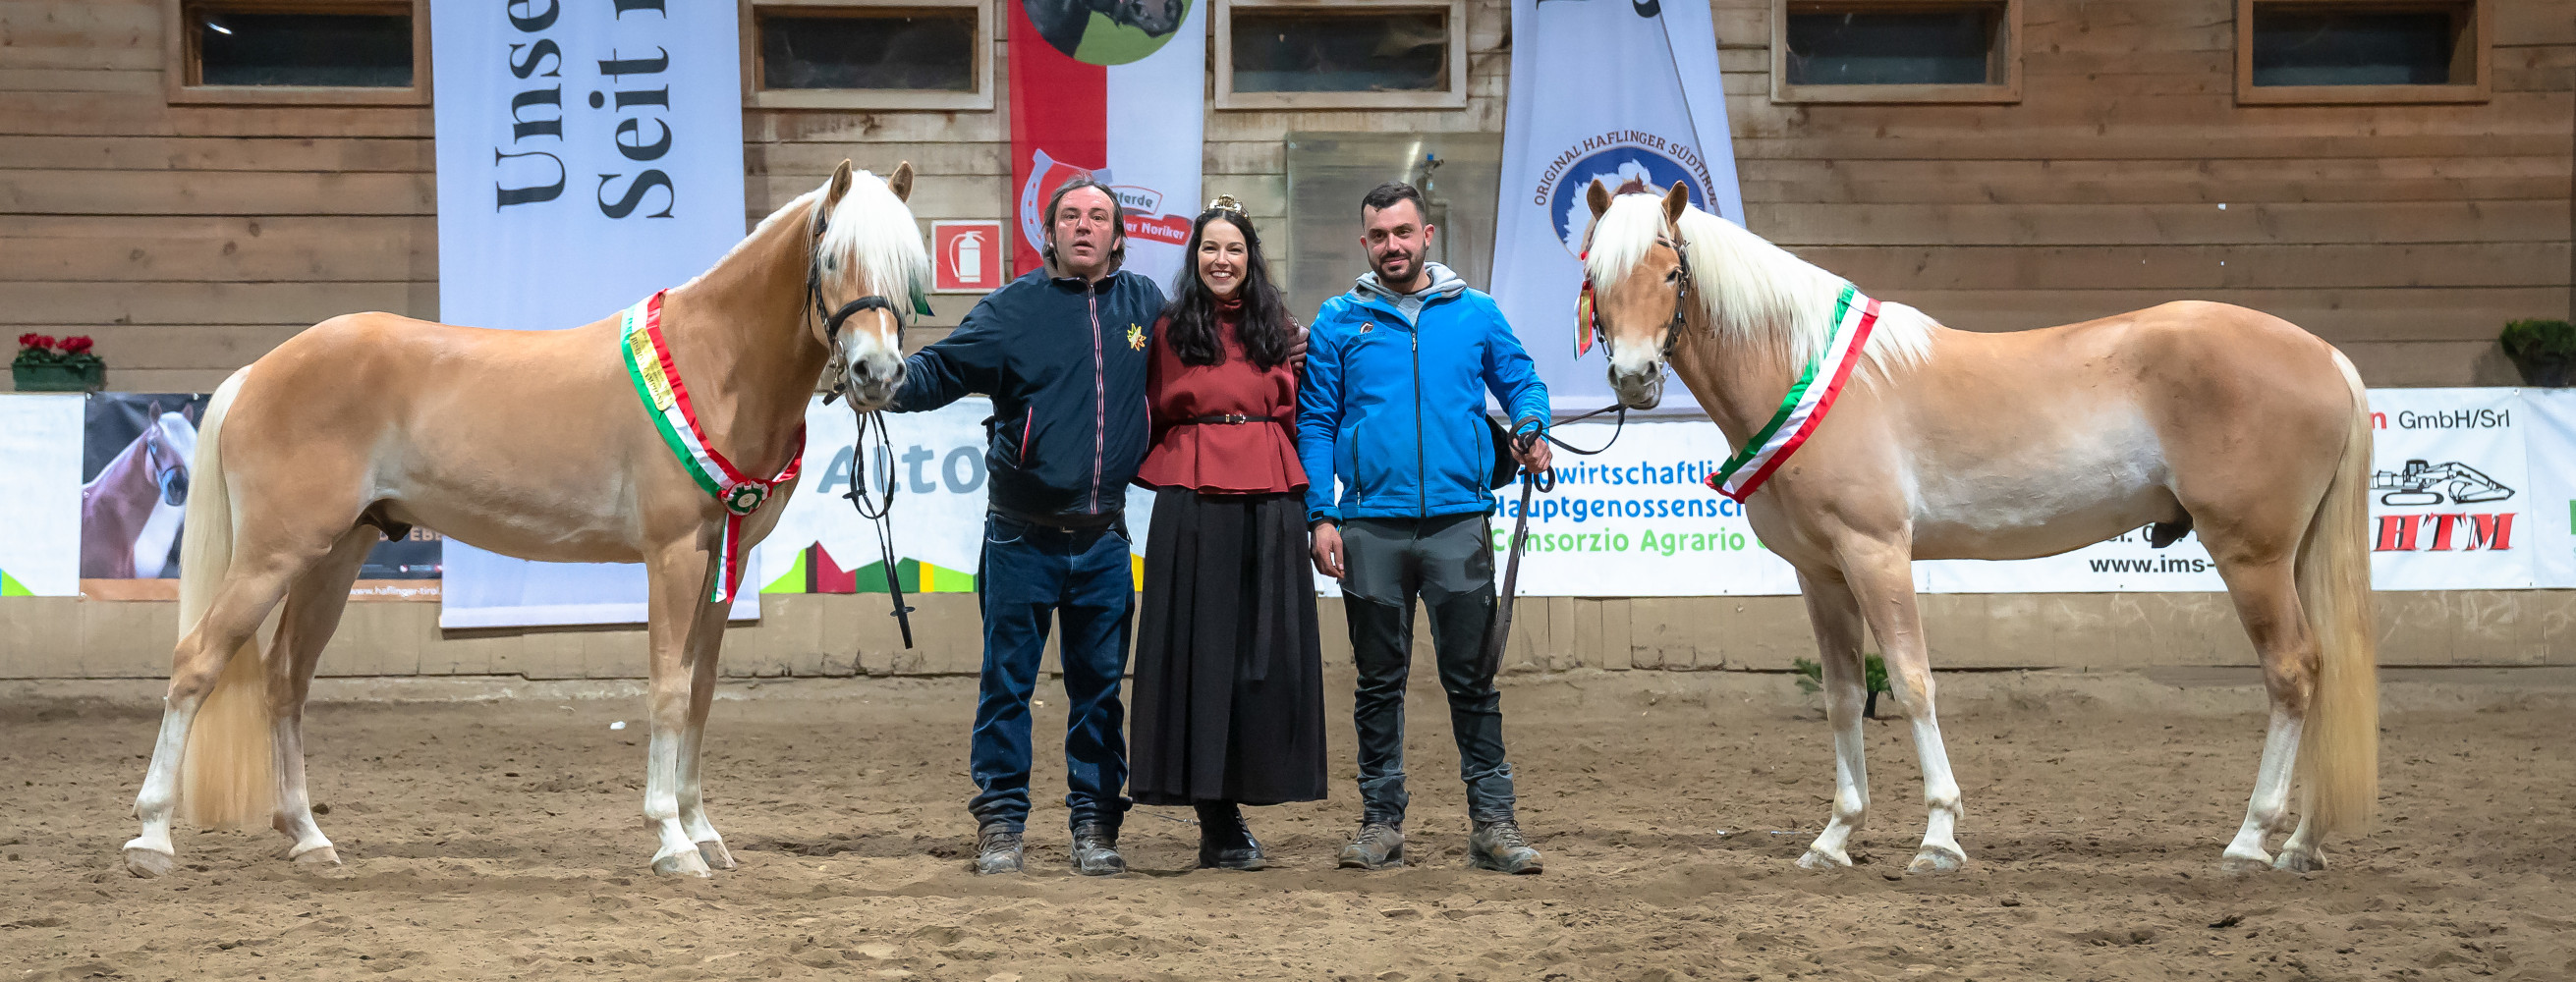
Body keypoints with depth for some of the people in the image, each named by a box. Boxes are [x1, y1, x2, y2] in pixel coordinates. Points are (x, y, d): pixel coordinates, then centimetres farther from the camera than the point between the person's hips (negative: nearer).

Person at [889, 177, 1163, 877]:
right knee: (1007, 682, 2)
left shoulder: (1145, 305, 9)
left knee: (1100, 686, 8)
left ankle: (1096, 823, 16)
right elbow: (945, 367, -12)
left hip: (1104, 539, 2)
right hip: (1022, 536, -2)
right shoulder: (1016, 307, -2)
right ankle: (1000, 820, 11)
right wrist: (896, 381, -31)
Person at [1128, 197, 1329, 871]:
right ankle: (1218, 825, 0)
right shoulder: (1170, 330, 8)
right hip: (1193, 502, -2)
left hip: (1270, 500, 3)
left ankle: (1242, 791, 9)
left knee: (1265, 648, 0)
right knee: (1199, 646, -3)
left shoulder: (1279, 329, 14)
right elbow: (1154, 416, 7)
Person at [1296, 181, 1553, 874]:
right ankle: (1381, 822, 14)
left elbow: (1521, 382, 16)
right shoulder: (1338, 322, 7)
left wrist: (1532, 430, -8)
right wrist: (1321, 516, -3)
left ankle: (1493, 822, 4)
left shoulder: (1476, 314, 8)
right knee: (1379, 680, 7)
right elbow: (1316, 423, 6)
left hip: (1457, 523, 0)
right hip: (1371, 527, 0)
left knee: (1472, 678, 0)